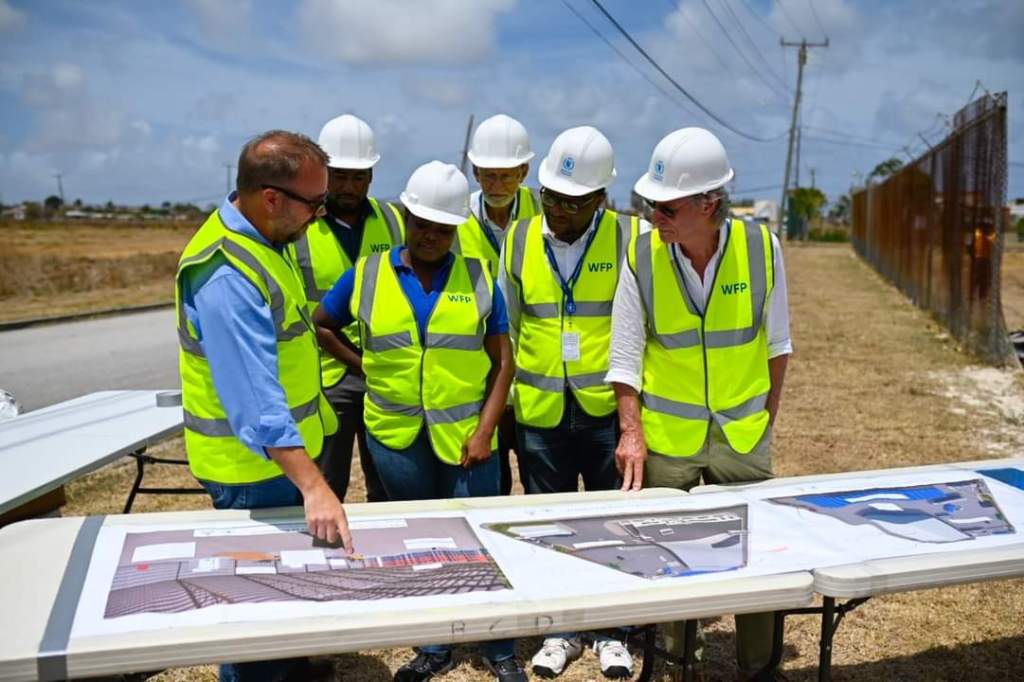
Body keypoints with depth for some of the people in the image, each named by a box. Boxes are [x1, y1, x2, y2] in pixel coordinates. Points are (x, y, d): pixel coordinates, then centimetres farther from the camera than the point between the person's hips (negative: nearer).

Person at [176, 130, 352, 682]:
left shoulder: (260, 238, 3)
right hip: (255, 466, -10)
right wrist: (312, 486, -41)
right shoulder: (227, 275, -29)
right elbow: (256, 402, -36)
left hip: (285, 450, 10)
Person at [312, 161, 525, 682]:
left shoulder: (478, 278, -1)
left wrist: (484, 431, -8)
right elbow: (320, 325, 13)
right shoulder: (367, 274, 1)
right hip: (396, 436, 2)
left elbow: (502, 361, -1)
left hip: (465, 436, -1)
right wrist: (362, 367, 5)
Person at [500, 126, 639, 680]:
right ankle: (561, 630, 32)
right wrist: (507, 399, 8)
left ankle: (613, 631, 29)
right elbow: (506, 327, 10)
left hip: (607, 410, -2)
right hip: (539, 413, 3)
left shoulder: (630, 239, -7)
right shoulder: (518, 241, 1)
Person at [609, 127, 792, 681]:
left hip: (743, 436, 1)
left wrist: (768, 415, 5)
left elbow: (775, 341, 3)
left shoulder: (760, 247, -9)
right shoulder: (641, 257, -11)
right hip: (667, 437, -1)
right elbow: (625, 357, -7)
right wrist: (631, 432, -14)